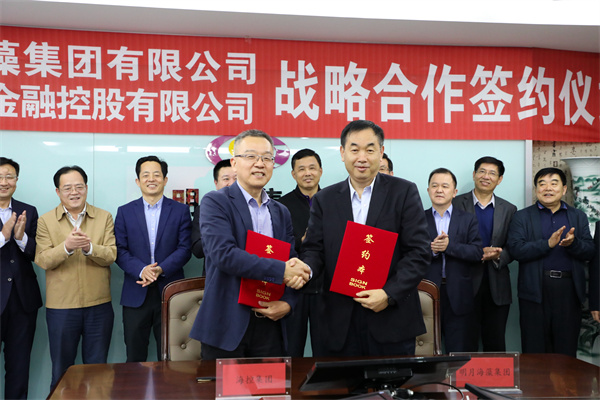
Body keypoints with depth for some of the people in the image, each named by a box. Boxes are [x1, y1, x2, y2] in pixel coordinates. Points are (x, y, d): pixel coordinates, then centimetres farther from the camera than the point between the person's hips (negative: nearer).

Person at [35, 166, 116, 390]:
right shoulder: (46, 221, 2)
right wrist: (66, 247, -26)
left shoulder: (104, 217, 3)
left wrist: (89, 247, -26)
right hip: (60, 306, 0)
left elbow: (112, 255, -7)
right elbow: (42, 260, -9)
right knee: (61, 370, 13)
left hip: (99, 305, 1)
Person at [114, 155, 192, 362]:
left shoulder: (180, 210, 6)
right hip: (136, 294, 1)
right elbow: (120, 250, 1)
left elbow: (185, 248, -1)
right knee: (134, 357, 7)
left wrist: (161, 269, -16)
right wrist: (141, 270, -17)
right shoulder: (125, 212, 8)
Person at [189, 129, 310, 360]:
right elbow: (223, 254, -19)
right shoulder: (215, 202, -4)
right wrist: (281, 270, -19)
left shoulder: (281, 213, 15)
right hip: (226, 325, -5)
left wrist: (288, 303, -5)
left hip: (270, 324, 5)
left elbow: (293, 267, 15)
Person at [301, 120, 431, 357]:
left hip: (392, 321, -2)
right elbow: (314, 249, 6)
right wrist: (305, 269, -17)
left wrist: (389, 294, -15)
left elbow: (419, 252, -4)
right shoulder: (324, 199, 9)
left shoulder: (404, 192, 1)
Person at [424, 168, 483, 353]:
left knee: (460, 350, 3)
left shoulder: (468, 219, 9)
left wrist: (449, 246, -16)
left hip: (458, 296, 0)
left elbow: (477, 253, -4)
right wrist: (431, 250, -18)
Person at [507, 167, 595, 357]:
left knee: (567, 350, 7)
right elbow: (516, 250, -8)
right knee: (535, 349, 3)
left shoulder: (578, 217, 14)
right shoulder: (522, 217, 6)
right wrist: (548, 243, -18)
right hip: (536, 290, -2)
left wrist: (572, 243, -16)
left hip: (569, 290, 2)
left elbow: (590, 251, 5)